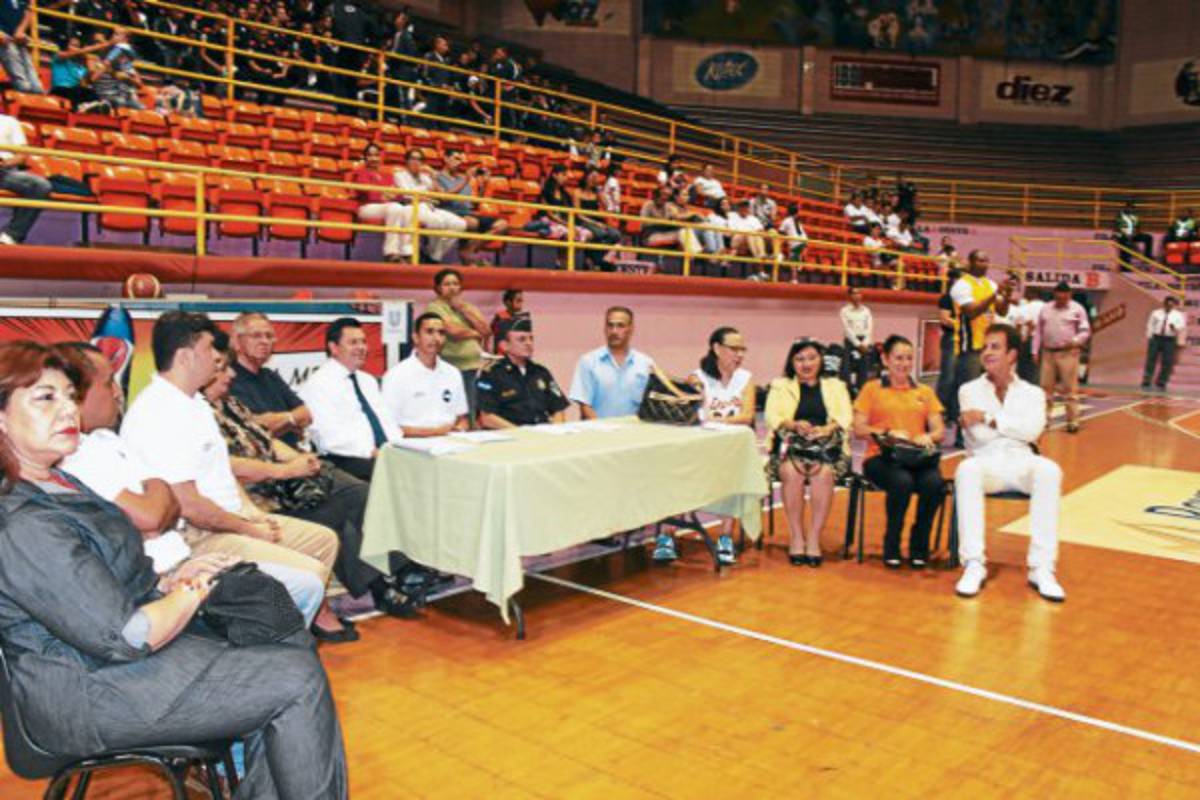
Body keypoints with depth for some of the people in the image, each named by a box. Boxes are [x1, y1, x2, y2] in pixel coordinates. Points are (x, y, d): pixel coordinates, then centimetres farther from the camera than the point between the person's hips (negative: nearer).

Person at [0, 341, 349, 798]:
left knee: (293, 649, -1)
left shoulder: (56, 485, 9)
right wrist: (192, 593, -8)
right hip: (88, 696, -10)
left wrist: (167, 584, 1)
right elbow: (124, 638, -25)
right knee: (300, 679, -14)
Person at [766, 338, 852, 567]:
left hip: (827, 446, 0)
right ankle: (796, 537, -24)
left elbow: (845, 418, 7)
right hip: (790, 445, 0)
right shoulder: (780, 386, 21)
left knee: (824, 473, -33)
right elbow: (772, 417, 4)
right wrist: (795, 425, -16)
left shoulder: (836, 386, 23)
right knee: (792, 473, -33)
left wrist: (826, 429, -15)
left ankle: (814, 538, -26)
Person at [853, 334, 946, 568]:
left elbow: (939, 430, 14)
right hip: (881, 457, -3)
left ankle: (919, 546, -9)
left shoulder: (925, 392, 23)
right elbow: (859, 429, 3)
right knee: (902, 481, -36)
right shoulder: (872, 389, 13)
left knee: (934, 483, -31)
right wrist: (888, 433, -13)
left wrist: (928, 437, -9)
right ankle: (891, 546, -13)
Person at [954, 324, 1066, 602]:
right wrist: (1014, 424, 0)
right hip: (986, 461, -1)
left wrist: (990, 419, -8)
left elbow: (1032, 431, -5)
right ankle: (974, 564, -36)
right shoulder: (969, 390, 14)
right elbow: (980, 435, -1)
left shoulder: (1032, 393, 17)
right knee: (967, 470, -37)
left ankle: (1041, 568, -32)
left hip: (1021, 462, 1)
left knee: (1049, 470, -34)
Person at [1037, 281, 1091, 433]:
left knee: (1071, 389, -3)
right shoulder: (1045, 309, 11)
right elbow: (1039, 331, 14)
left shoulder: (1077, 309, 0)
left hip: (1068, 353, -4)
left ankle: (1073, 421, 1)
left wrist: (1074, 341, -19)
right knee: (1046, 387, 7)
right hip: (1048, 353, 4)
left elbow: (1085, 331, 0)